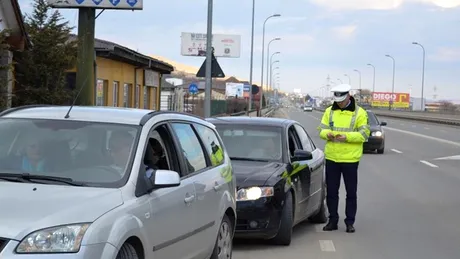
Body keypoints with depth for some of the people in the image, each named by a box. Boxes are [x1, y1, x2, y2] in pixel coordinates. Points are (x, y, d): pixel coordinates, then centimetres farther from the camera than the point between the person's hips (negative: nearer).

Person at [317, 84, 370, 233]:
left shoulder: (359, 113, -3)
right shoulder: (329, 111, 9)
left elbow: (364, 134, -7)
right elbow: (321, 129, 9)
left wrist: (347, 136, -21)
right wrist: (327, 134, -14)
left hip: (350, 159, -3)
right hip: (331, 157, 3)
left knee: (351, 192, 4)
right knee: (331, 191, 9)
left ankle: (350, 222, 14)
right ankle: (333, 221, 19)